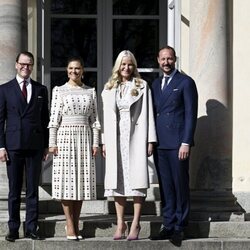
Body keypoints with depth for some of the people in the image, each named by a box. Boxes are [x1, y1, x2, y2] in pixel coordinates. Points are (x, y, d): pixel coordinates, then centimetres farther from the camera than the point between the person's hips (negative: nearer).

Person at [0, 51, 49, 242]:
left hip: (35, 146, 1)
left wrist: (46, 145, 6)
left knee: (33, 189, 3)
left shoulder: (41, 89, 12)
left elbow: (45, 119, 12)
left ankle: (31, 228, 7)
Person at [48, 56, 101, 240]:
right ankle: (70, 225, 1)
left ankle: (76, 223, 11)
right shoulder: (59, 90, 3)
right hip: (65, 136, -2)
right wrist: (52, 143, -6)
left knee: (82, 179, 3)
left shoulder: (90, 92, 10)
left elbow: (94, 119, 10)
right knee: (66, 180, -4)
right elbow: (54, 118, 0)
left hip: (85, 137, 3)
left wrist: (96, 142, 3)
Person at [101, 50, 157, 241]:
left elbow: (148, 113, 0)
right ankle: (120, 223, 8)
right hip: (115, 137, 3)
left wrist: (150, 140, -5)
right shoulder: (109, 88, 13)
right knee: (117, 179, 2)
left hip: (136, 137, -3)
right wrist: (105, 141, 7)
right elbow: (106, 116, 13)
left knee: (137, 179, -5)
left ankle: (135, 224, -1)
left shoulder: (142, 86, 4)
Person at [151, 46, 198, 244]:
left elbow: (191, 114, -6)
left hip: (177, 143, -5)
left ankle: (180, 226, 6)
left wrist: (186, 142, -13)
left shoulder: (186, 82, -1)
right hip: (159, 144, 5)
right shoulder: (155, 84, 17)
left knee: (180, 186, 0)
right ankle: (168, 224, 12)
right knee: (166, 186, 7)